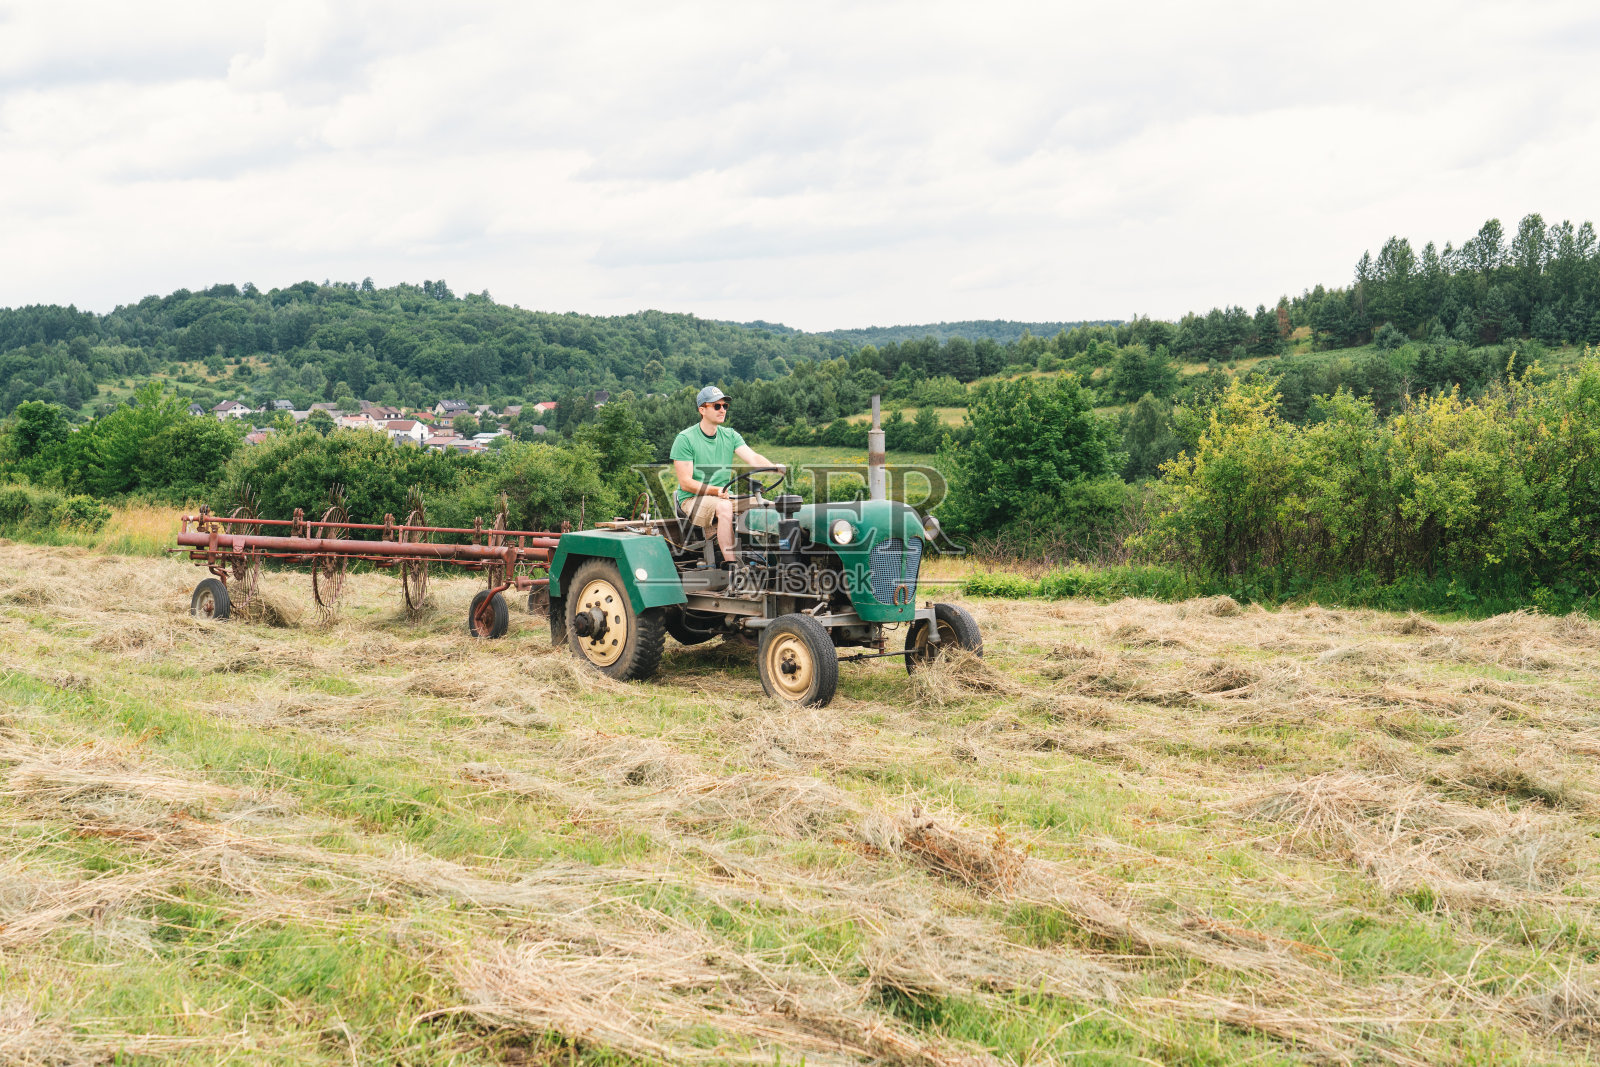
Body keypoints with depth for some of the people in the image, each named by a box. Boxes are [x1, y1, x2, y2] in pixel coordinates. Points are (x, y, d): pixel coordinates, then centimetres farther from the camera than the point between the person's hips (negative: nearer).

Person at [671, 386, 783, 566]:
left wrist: (774, 467, -26)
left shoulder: (730, 436, 11)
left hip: (723, 497, 6)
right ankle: (732, 565, -38)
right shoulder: (685, 439, -7)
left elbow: (753, 458, -4)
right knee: (724, 506, -36)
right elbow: (685, 483, -12)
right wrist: (716, 491, -26)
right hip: (692, 499, -6)